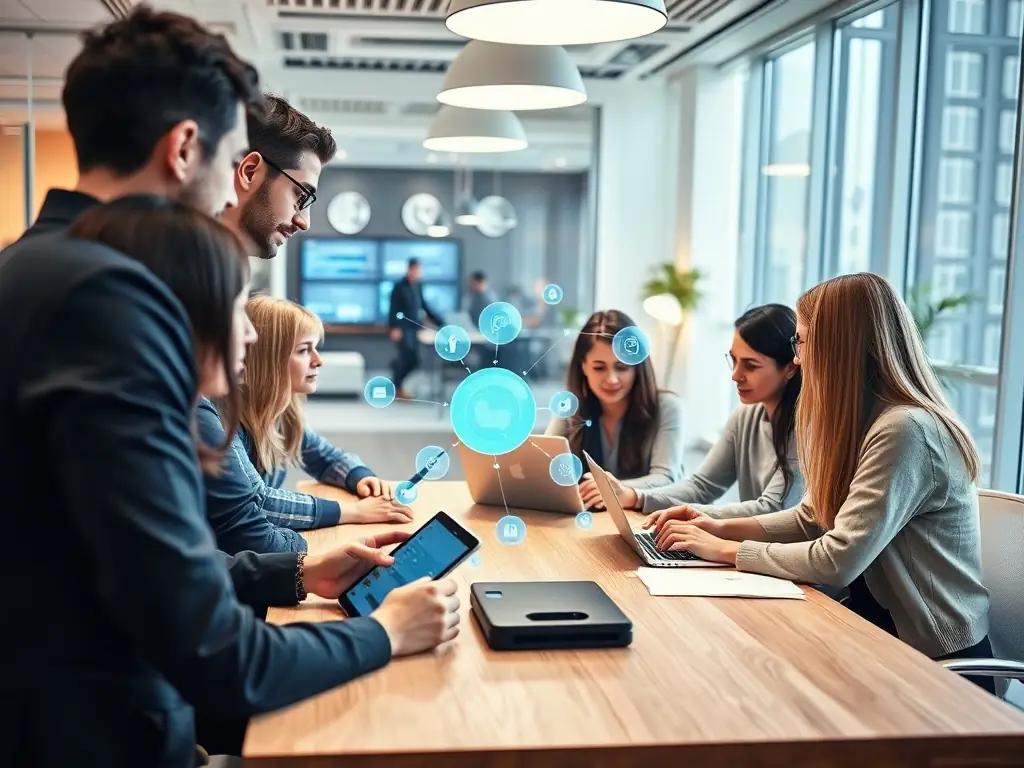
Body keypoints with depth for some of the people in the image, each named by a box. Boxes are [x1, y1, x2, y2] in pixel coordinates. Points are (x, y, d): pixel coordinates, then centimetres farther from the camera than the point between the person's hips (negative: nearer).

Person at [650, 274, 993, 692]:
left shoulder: (905, 430, -24)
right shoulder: (863, 420, 7)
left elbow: (837, 560, -27)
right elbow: (810, 518, 12)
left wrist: (726, 550, -17)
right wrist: (723, 527, -1)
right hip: (880, 623, 8)